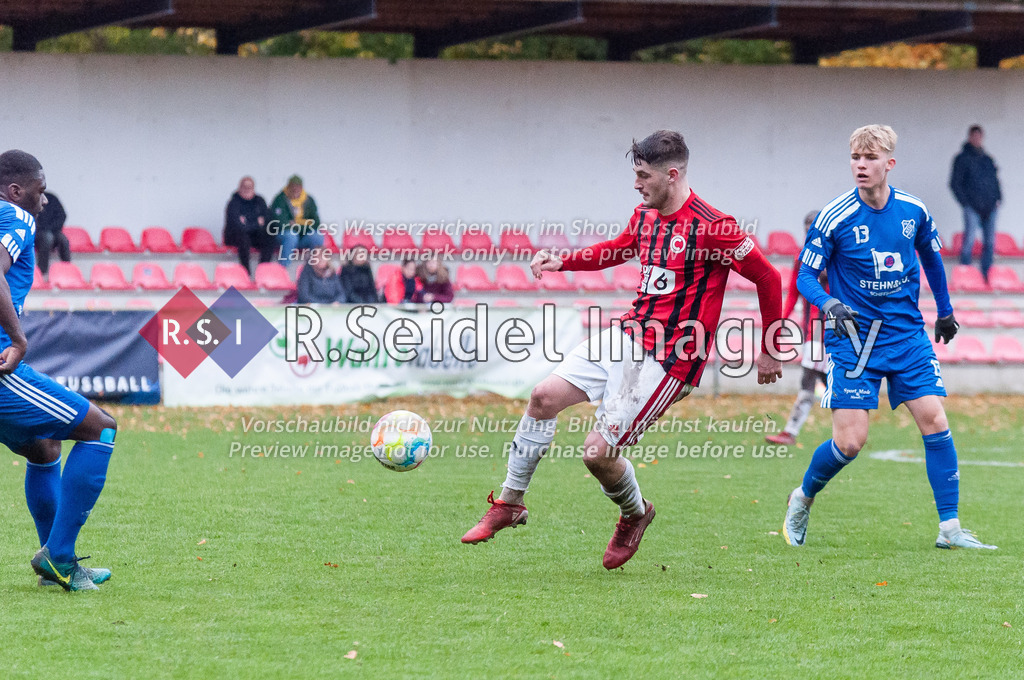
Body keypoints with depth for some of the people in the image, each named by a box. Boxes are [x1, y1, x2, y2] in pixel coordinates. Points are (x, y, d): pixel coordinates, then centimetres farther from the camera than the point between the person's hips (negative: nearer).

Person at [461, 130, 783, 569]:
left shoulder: (711, 227, -19)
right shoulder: (645, 216, 6)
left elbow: (767, 277, -12)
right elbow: (617, 249, 29)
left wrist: (770, 351, -5)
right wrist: (563, 262, 15)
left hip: (669, 360, -8)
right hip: (628, 335, 8)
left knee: (597, 452, -12)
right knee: (545, 396, -2)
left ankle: (635, 515, 21)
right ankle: (510, 503, 12)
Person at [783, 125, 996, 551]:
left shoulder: (914, 211, -1)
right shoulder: (835, 219, -12)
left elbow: (931, 257, 18)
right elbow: (806, 276, -5)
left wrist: (945, 310, 28)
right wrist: (828, 304, -26)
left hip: (907, 334, 3)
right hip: (853, 336, -3)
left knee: (934, 420, -8)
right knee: (850, 440, -9)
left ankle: (950, 528, -1)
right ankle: (803, 499, 20)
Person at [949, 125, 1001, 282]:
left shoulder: (987, 160, 18)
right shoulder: (963, 158, 2)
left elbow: (995, 181, 25)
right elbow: (954, 183, -1)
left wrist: (998, 198, 9)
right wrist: (965, 203, -9)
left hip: (989, 208, 5)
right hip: (972, 208, -5)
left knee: (990, 243, 4)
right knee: (969, 240, -14)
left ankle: (987, 276, 10)